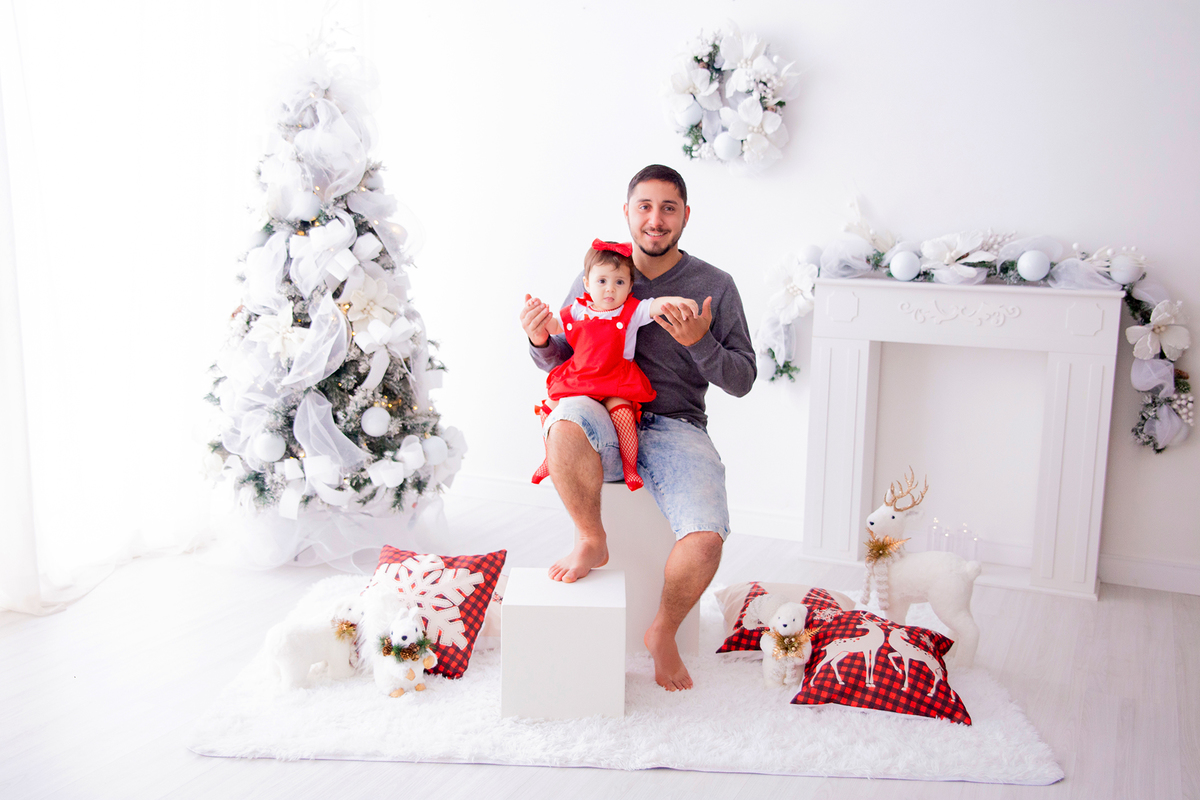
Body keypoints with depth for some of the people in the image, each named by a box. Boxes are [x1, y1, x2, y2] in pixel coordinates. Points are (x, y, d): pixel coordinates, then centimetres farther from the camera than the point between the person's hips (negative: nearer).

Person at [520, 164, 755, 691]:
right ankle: (591, 540, -9)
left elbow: (742, 380, 4)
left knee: (706, 539, -26)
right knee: (567, 419, -37)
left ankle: (663, 632, 6)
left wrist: (699, 343, -15)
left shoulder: (715, 286, 6)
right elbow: (558, 361, 14)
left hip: (676, 429, 0)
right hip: (604, 423, 1)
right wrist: (540, 341, -10)